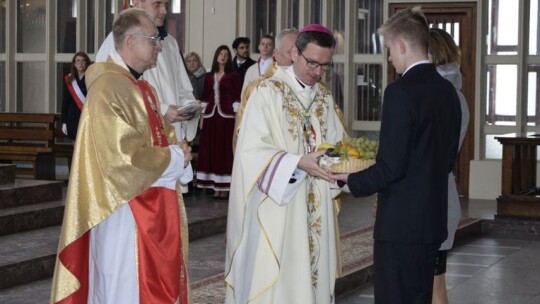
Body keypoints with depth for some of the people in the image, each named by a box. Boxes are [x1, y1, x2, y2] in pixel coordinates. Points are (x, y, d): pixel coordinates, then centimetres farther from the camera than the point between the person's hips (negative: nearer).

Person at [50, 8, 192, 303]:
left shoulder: (142, 88, 13)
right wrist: (174, 159, -13)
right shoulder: (108, 88, -18)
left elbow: (160, 136, 20)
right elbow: (122, 156, -24)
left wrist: (176, 152, -3)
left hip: (153, 209, 10)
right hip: (126, 210, -10)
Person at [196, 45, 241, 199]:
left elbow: (237, 97, -2)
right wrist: (202, 116, 8)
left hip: (227, 116, -4)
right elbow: (205, 97, 13)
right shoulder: (209, 76, 12)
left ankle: (225, 186, -1)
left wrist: (237, 117, -8)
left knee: (226, 149, -4)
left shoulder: (233, 75, 1)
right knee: (210, 149, 2)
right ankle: (215, 186, 6)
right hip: (211, 115, 4)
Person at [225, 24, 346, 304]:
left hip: (315, 209, 6)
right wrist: (298, 163, -27)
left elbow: (336, 142, 15)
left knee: (311, 275, 9)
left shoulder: (325, 97, 11)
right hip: (277, 207, -6)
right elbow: (253, 150, -16)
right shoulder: (267, 92, -10)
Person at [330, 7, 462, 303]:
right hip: (433, 219, 8)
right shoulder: (447, 90, 8)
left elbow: (391, 167, -19)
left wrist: (351, 180, -5)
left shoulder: (401, 92, -17)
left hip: (400, 223, -8)